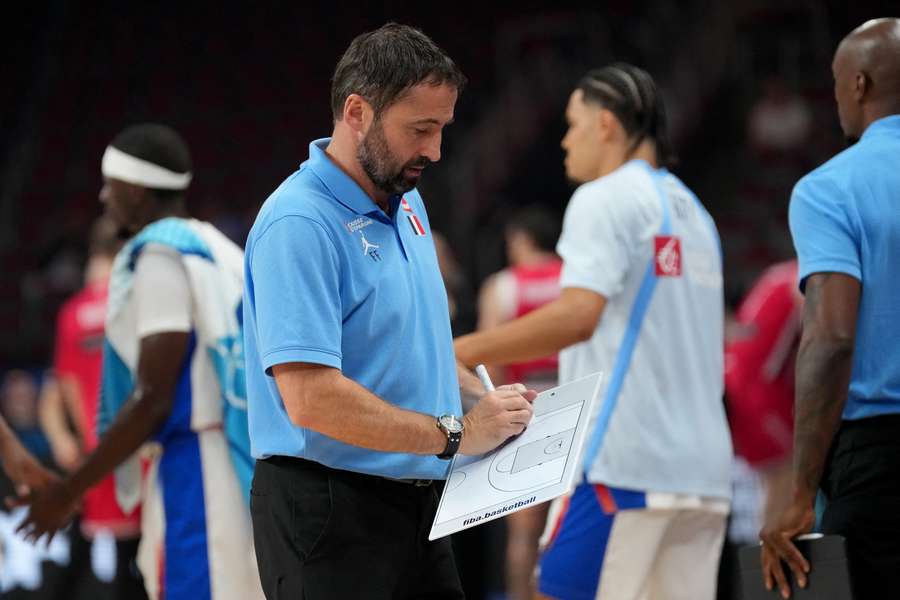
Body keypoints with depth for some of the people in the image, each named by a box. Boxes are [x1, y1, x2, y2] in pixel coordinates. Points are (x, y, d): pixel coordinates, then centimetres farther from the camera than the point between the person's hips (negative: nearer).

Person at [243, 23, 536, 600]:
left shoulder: (407, 202, 11)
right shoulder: (299, 224, -18)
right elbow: (311, 397, -26)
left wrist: (483, 399, 7)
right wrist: (455, 434, -19)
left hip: (418, 505, 9)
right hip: (330, 513, -9)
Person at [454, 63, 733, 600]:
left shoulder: (605, 199, -5)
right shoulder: (691, 210, 20)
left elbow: (577, 315, -20)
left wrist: (464, 352, -17)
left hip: (622, 458, -8)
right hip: (701, 469, 8)